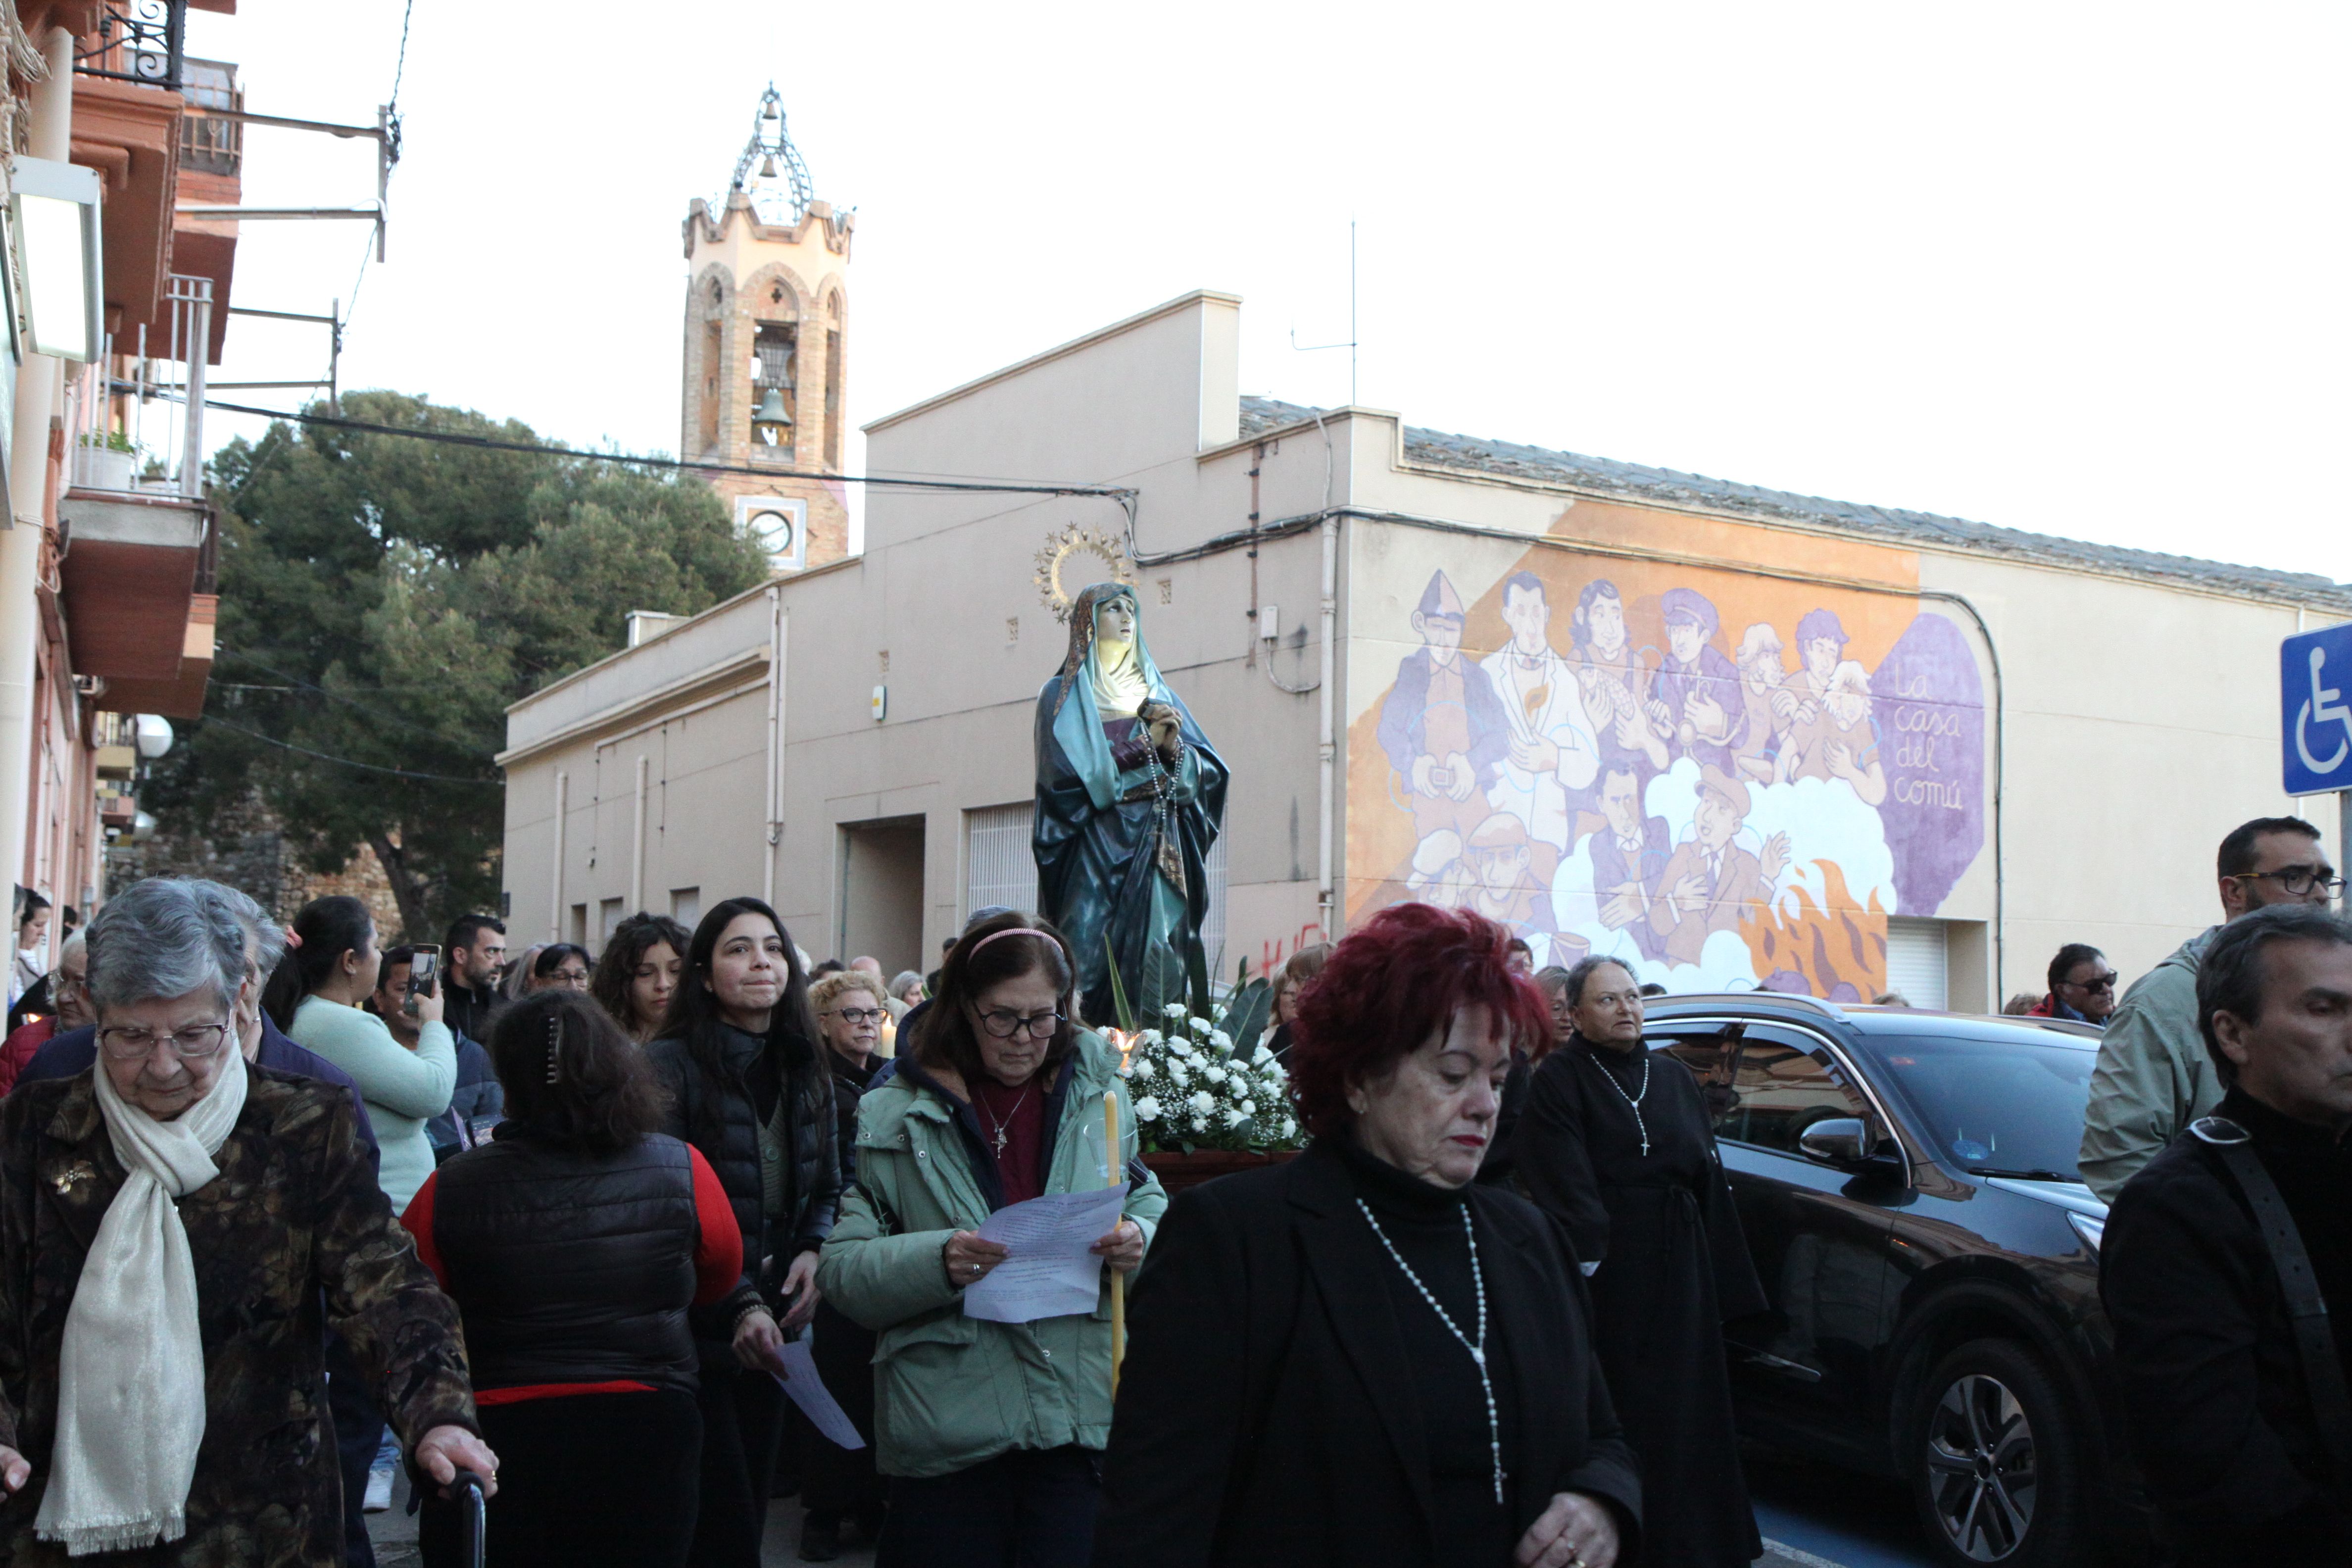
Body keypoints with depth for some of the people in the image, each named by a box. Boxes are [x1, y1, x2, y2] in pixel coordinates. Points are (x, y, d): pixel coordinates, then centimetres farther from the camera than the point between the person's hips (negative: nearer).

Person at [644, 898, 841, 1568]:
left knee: (749, 1509, 14)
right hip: (693, 1335, -6)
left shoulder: (806, 1072, 10)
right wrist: (739, 1307, -25)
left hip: (768, 1334, 6)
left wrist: (814, 1250, -4)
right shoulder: (671, 1065, -11)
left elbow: (828, 1189, 17)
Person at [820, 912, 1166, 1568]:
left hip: (1080, 1418, 2)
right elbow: (842, 1268, -4)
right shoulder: (898, 1113, -2)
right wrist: (935, 1262, -22)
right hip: (947, 1433, -2)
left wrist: (1139, 1238, -6)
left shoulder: (1099, 1094, 6)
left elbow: (1147, 1198, 18)